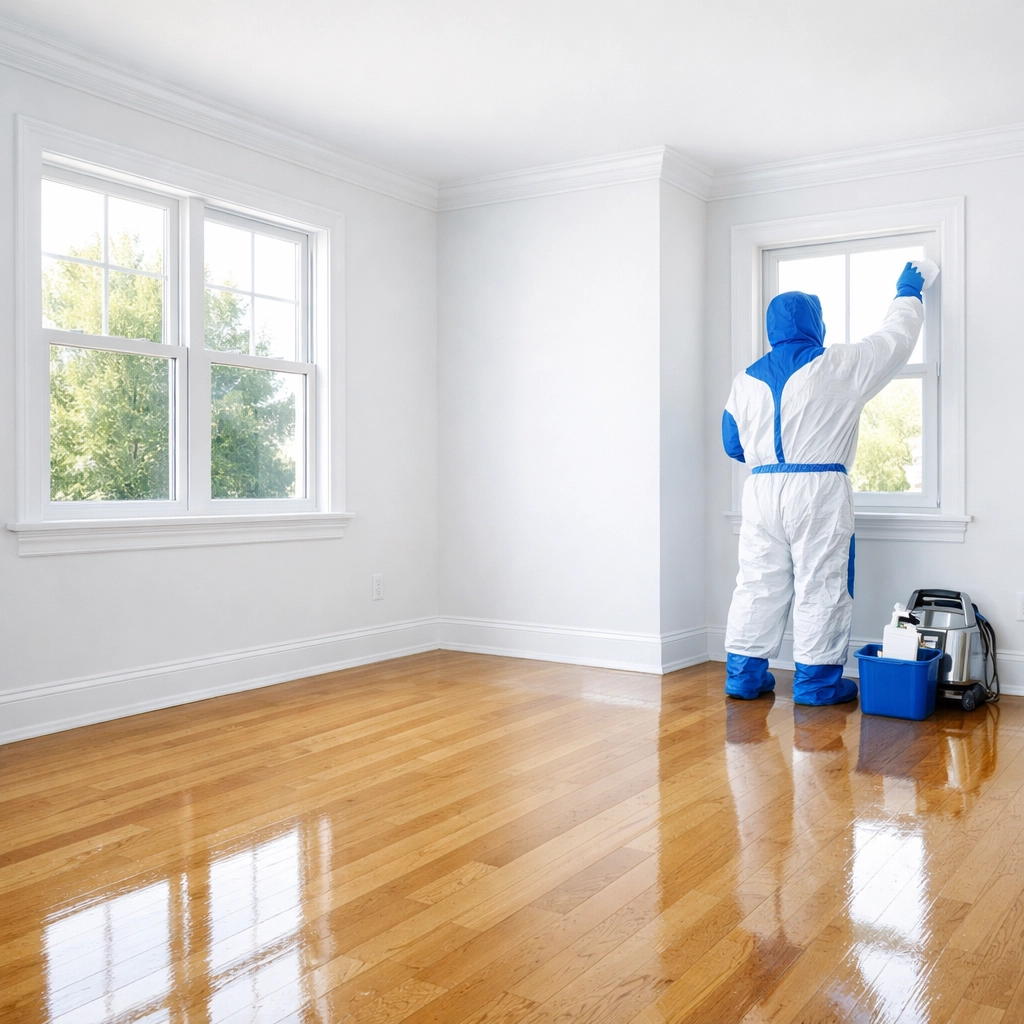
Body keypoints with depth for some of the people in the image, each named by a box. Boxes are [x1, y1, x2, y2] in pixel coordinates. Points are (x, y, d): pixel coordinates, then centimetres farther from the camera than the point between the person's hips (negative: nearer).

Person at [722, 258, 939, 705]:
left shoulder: (747, 379, 9)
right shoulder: (837, 366, -3)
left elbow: (733, 443, 14)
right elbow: (895, 339, 10)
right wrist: (908, 291, 26)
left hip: (762, 488, 5)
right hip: (818, 488, -4)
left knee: (758, 583, 9)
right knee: (820, 586, 3)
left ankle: (744, 673, 13)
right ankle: (816, 680, 9)